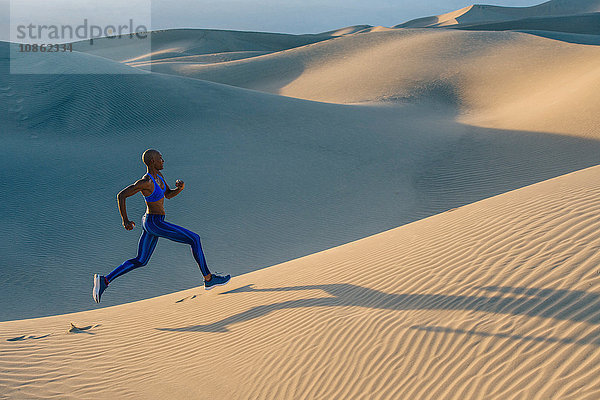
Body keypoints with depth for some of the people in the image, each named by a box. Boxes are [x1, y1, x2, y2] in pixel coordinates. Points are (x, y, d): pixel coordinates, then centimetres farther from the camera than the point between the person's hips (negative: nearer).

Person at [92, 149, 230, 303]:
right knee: (194, 239, -4)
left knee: (140, 261, 17)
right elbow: (121, 195, -18)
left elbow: (169, 194, 18)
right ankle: (208, 279, 3)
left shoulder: (158, 174, 7)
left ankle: (104, 280, 14)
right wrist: (125, 220, -14)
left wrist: (180, 188, -4)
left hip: (150, 222, 10)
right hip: (155, 223, -10)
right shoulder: (146, 182, -20)